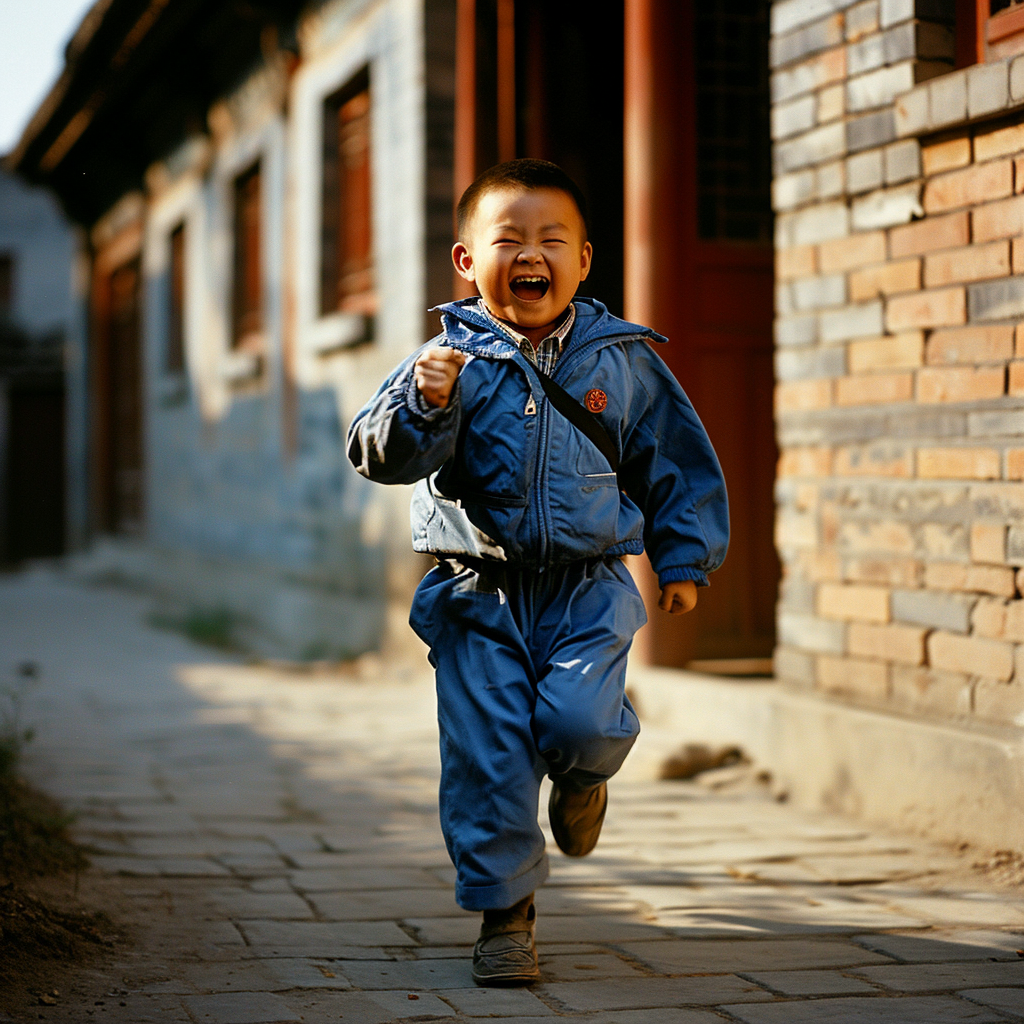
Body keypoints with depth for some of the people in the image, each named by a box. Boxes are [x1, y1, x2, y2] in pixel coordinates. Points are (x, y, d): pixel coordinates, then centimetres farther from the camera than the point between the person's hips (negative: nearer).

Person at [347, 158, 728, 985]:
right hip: (479, 597, 0)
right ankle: (504, 911, 16)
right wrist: (422, 405, -30)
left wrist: (684, 558, 10)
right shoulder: (452, 360, -4)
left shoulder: (622, 360, 2)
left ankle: (583, 774, 19)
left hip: (589, 591, 0)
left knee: (579, 723, -19)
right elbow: (379, 455, -12)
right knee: (487, 759, -1)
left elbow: (677, 462, 12)